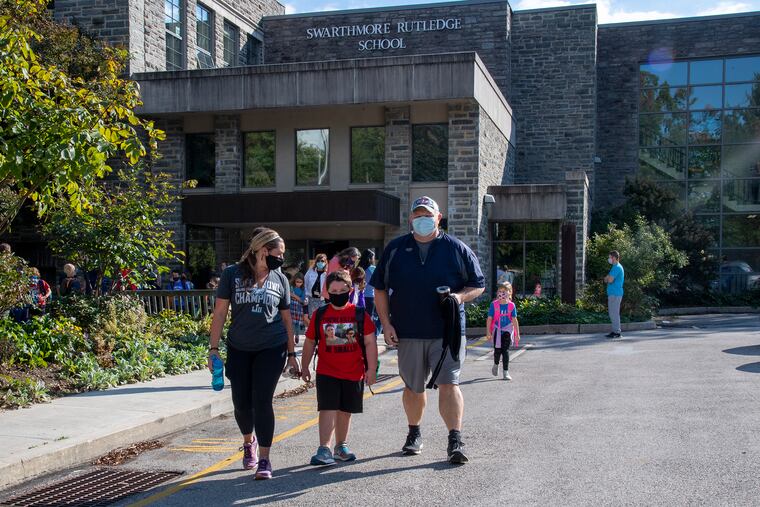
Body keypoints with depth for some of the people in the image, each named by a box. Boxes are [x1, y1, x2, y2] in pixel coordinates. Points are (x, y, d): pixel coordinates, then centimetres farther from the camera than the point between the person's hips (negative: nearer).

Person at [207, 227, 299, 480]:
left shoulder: (280, 279, 4)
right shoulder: (233, 274, -3)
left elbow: (286, 318, 10)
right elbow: (220, 312, -2)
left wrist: (291, 354, 10)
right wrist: (213, 348, -6)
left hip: (271, 349, 0)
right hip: (239, 349, 0)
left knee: (262, 401, -6)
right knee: (241, 402, 8)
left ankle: (264, 459, 4)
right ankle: (249, 442, 38)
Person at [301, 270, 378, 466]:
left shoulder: (359, 314, -2)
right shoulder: (319, 315, 0)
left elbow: (370, 342, 0)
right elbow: (309, 342, 9)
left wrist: (371, 369, -4)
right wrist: (304, 367, 11)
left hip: (354, 373, 1)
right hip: (327, 372, -1)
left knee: (345, 410, 13)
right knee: (328, 408, -9)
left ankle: (341, 446, 29)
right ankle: (324, 449, -9)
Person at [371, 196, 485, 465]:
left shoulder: (456, 249, 2)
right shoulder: (395, 249, 7)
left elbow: (478, 285, 7)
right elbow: (380, 289, 10)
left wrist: (461, 296, -14)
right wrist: (386, 324, 1)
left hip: (447, 332, -2)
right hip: (407, 332, 2)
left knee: (449, 384, -11)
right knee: (413, 387, 14)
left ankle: (455, 441, -8)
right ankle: (414, 434, 32)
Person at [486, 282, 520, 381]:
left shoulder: (511, 305, -4)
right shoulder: (494, 304, -7)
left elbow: (514, 320, 0)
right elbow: (489, 319, -5)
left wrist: (517, 334, 1)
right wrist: (489, 332, -8)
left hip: (507, 330, 0)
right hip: (497, 330, 0)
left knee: (505, 351, -5)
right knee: (497, 350, 6)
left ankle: (506, 372, 1)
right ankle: (496, 365, 37)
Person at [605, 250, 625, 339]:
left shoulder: (616, 267, -14)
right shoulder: (617, 267, 20)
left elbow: (610, 280, -21)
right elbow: (606, 279, 20)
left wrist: (607, 278, 0)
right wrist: (608, 278, -1)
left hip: (615, 294, -10)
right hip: (613, 293, 10)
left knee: (614, 313, -7)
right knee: (612, 313, 14)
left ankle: (617, 332, -3)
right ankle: (616, 330, 18)